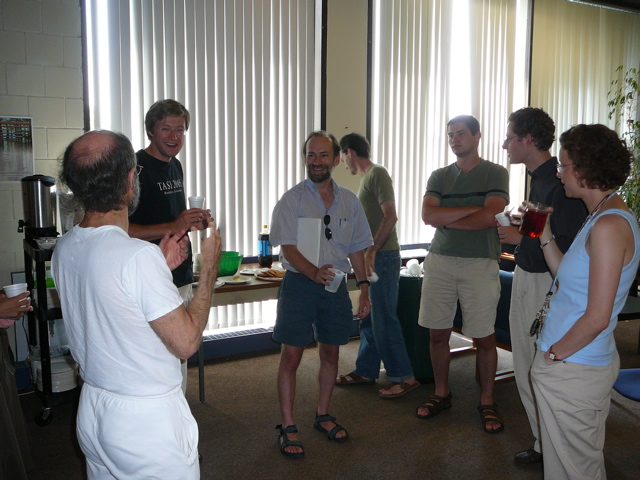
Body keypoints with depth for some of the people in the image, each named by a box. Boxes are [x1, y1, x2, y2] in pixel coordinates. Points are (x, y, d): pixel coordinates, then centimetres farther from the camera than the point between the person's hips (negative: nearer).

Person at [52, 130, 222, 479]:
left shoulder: (64, 249, -1)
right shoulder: (139, 256, -27)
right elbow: (186, 342, -21)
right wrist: (209, 267, -12)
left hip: (91, 410, 8)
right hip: (148, 420, -8)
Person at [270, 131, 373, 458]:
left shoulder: (349, 201, 8)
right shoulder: (292, 199, -5)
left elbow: (356, 249, 12)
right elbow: (288, 248, -13)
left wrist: (364, 288, 6)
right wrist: (314, 273, -30)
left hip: (336, 285, 4)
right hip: (299, 284, -4)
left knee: (330, 353, 13)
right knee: (291, 356, 0)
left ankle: (322, 416, 32)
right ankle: (287, 427, 13)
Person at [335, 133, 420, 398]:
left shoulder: (377, 174, -11)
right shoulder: (368, 176, 18)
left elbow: (390, 216, -21)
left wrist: (372, 251, -24)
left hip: (382, 257, -10)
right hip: (372, 257, 10)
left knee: (383, 319, -6)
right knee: (368, 318, 14)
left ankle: (404, 377, 4)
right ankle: (366, 371, 24)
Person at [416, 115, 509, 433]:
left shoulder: (495, 173, 2)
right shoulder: (439, 177, 13)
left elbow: (490, 217, -13)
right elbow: (428, 215, -4)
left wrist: (446, 220, -4)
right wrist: (473, 208, -10)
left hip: (479, 264, -3)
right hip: (440, 261, 4)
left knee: (483, 338, 2)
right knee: (438, 334, 8)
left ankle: (487, 402, 19)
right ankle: (441, 394, 26)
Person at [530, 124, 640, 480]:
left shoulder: (608, 226, -22)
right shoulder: (609, 217, 9)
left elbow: (597, 318, -23)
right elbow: (569, 277, 13)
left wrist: (554, 354, -12)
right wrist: (545, 233, 9)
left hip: (571, 368, -10)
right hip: (593, 362, 10)